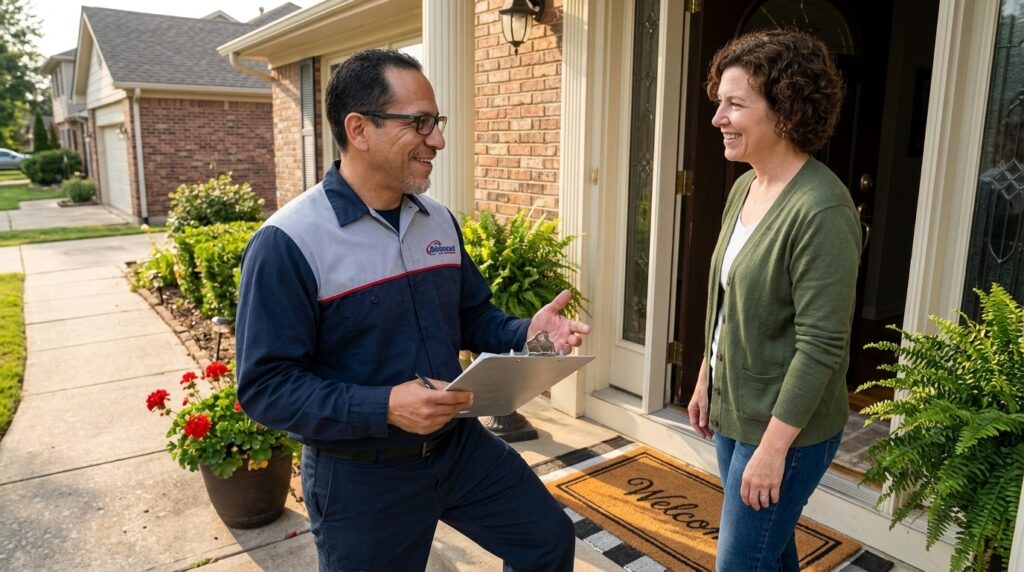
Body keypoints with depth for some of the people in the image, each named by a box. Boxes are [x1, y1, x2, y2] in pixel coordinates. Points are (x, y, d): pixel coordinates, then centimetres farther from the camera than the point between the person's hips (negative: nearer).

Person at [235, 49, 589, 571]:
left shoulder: (440, 221, 2)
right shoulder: (287, 244, -21)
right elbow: (264, 385, -21)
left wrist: (525, 333, -10)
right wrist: (383, 408, -31)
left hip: (459, 443, 6)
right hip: (359, 474, -5)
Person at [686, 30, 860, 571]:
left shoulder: (821, 210, -23)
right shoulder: (744, 187, 3)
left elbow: (820, 346, -23)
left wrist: (774, 446, -20)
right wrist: (705, 380, 14)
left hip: (785, 427, -7)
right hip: (734, 412, 8)